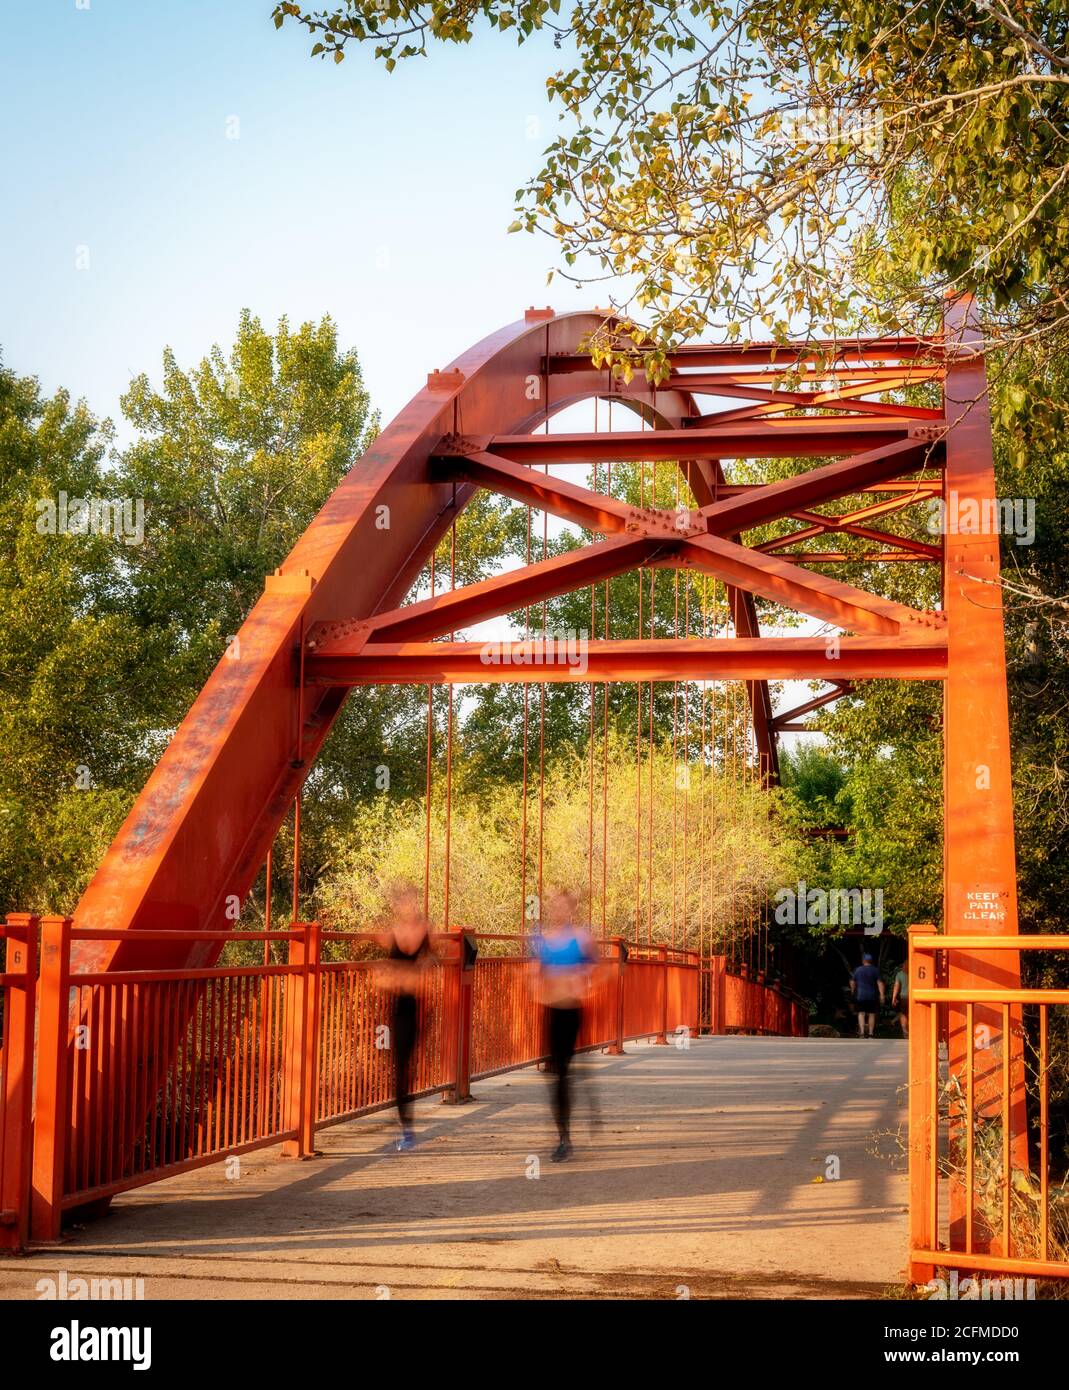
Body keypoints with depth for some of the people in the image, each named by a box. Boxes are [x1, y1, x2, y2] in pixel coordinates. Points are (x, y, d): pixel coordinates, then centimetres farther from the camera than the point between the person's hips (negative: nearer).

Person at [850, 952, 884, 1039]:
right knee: (872, 1014, 9)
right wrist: (881, 995, -11)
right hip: (872, 996, 0)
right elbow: (880, 983, -9)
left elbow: (852, 982, 11)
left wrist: (853, 992, 27)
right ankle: (871, 1034, 11)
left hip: (861, 996, 0)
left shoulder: (858, 970, 3)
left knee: (861, 1013, 2)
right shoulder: (875, 970, -1)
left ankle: (861, 1032, -17)